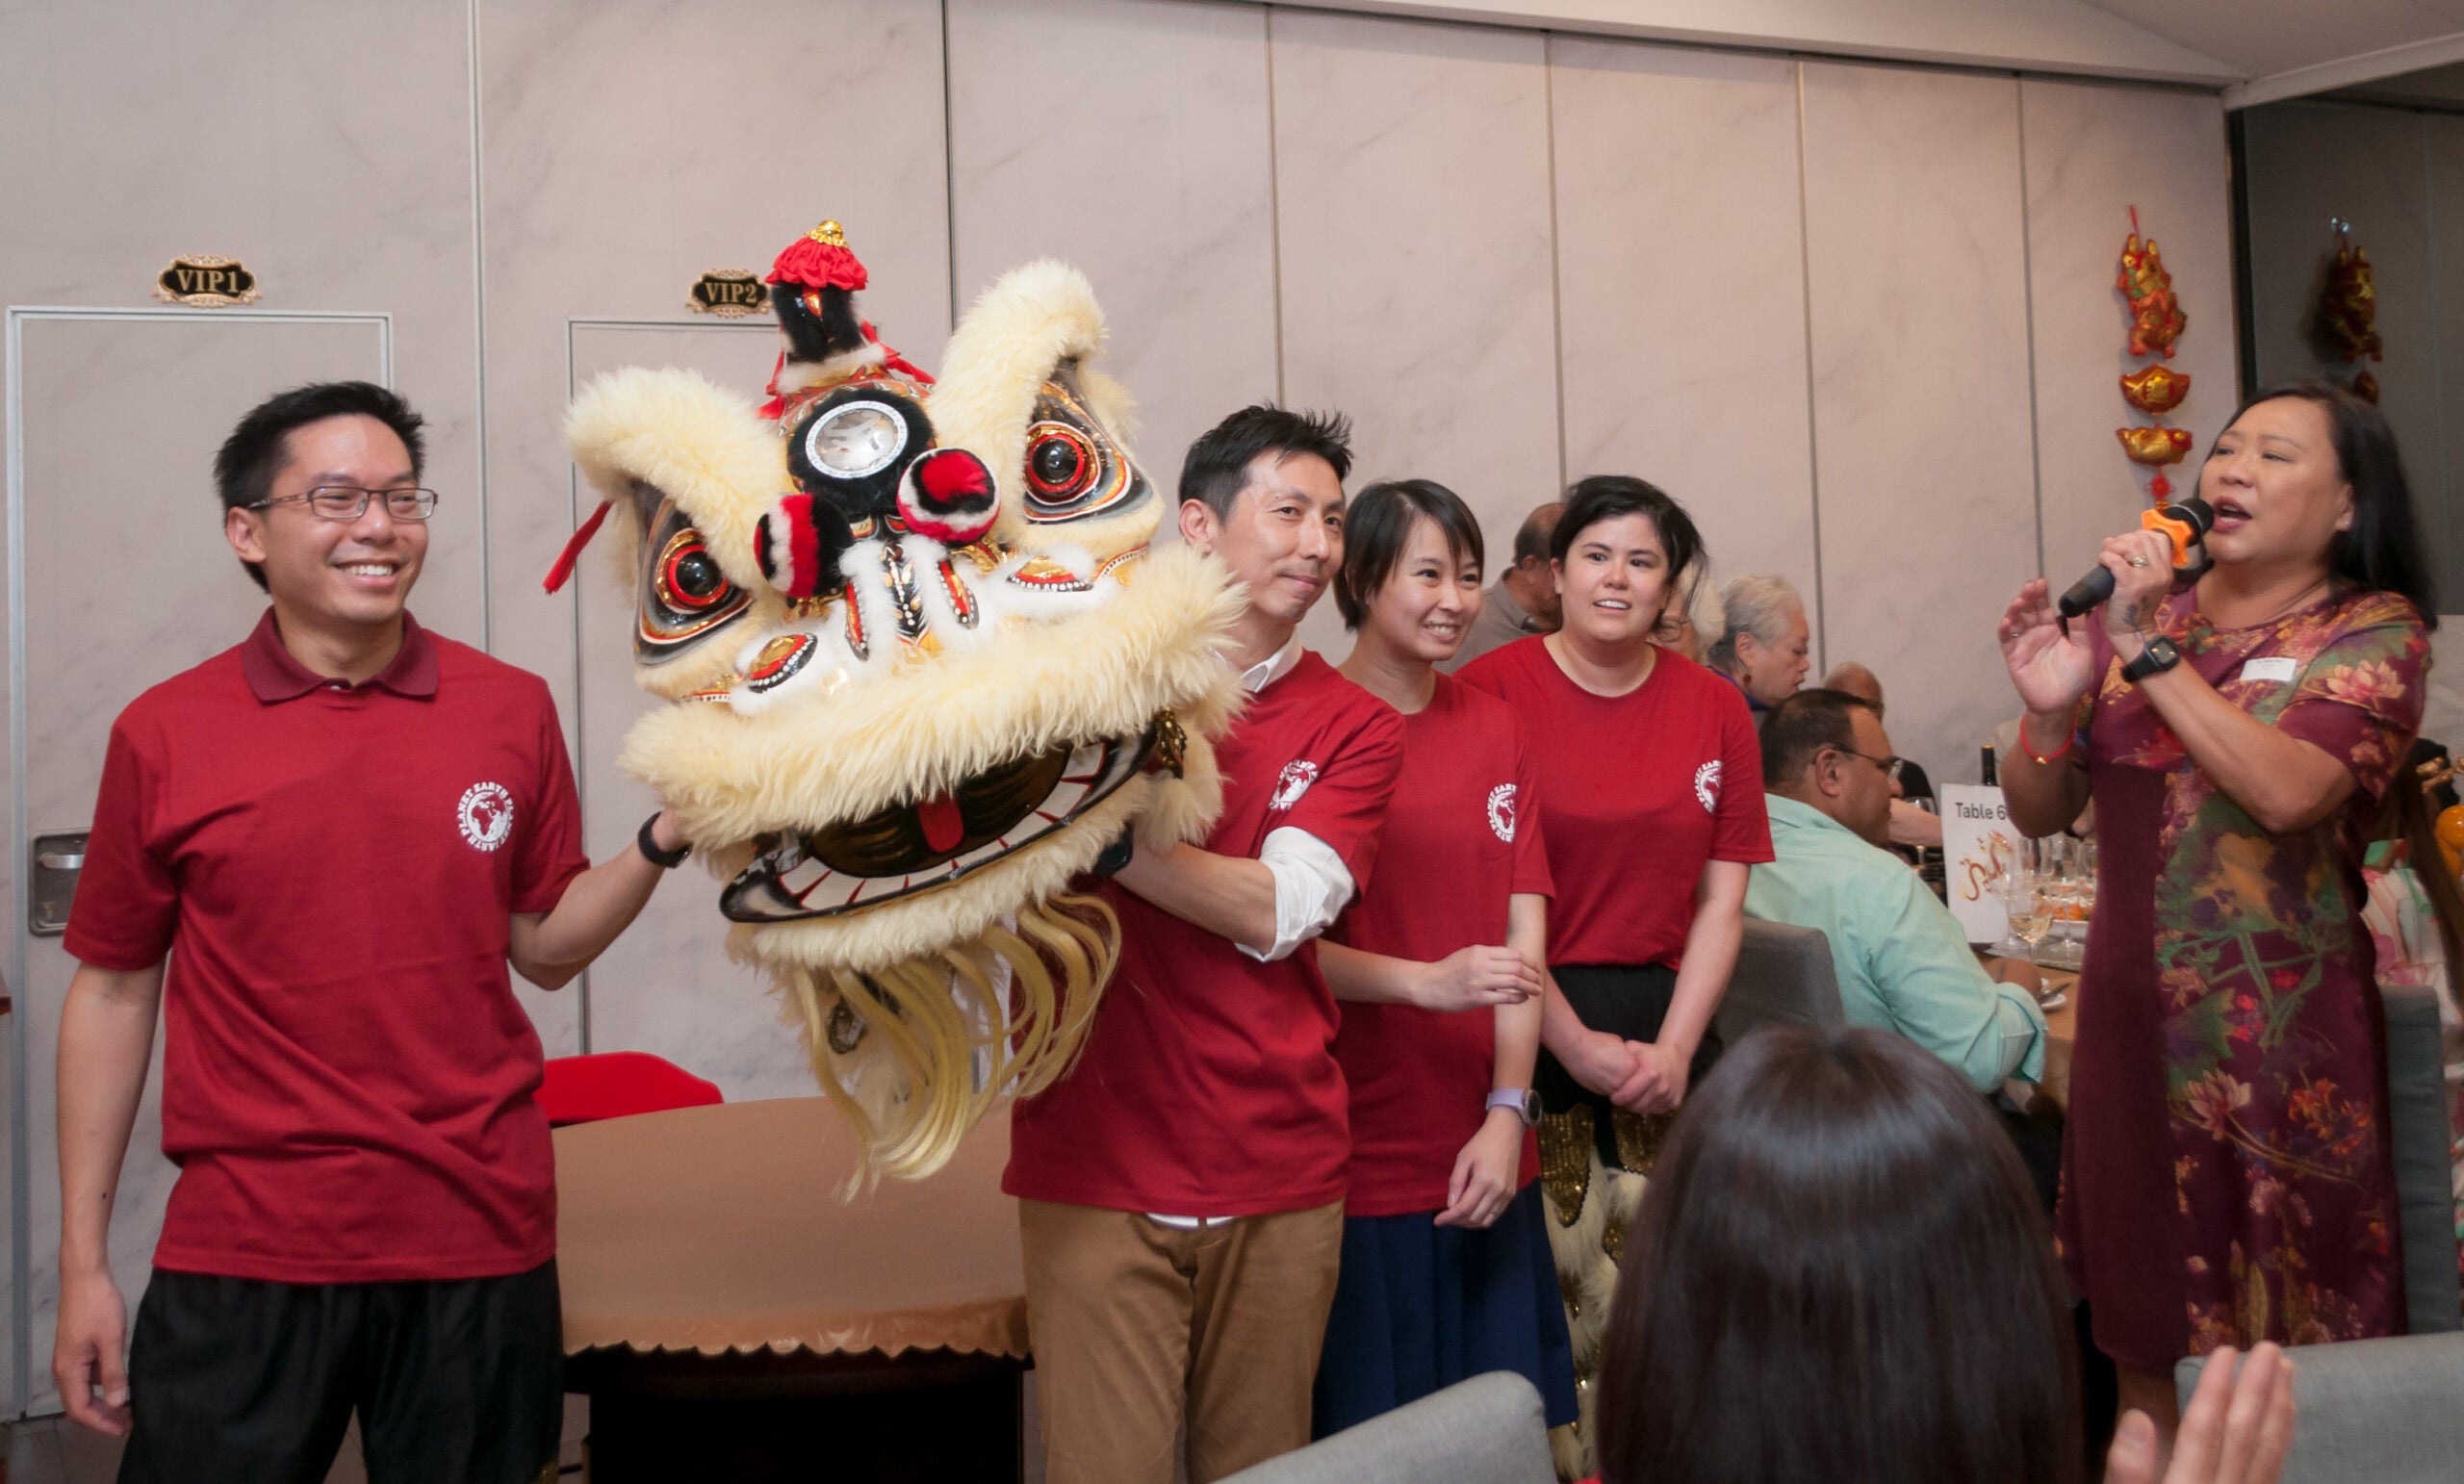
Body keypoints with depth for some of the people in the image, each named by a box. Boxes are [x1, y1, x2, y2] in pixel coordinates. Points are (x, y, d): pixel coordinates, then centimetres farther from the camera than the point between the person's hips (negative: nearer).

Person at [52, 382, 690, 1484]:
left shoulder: (511, 711, 2)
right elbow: (114, 990, 4)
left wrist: (663, 841, -8)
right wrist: (82, 1263, 4)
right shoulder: (164, 735, -1)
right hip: (243, 1252, -1)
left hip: (479, 1239, 2)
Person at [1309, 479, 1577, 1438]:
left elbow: (1524, 932, 5)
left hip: (1485, 1155, 5)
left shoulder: (1496, 730, 9)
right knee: (1364, 1431, 4)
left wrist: (1508, 1114, -5)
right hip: (1354, 1158, -5)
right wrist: (1428, 981, -23)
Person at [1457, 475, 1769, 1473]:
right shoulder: (1494, 691, -4)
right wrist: (1578, 1046, -10)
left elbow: (1720, 904, 7)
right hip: (1526, 1028, -3)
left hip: (1666, 1025, 4)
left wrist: (1674, 1048, -6)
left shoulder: (1714, 709, 8)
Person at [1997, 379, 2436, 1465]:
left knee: (2290, 1336, 4)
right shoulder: (2145, 611, 8)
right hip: (2132, 1011, 4)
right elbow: (2038, 814, 9)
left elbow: (2286, 792, -22)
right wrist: (2048, 708, -11)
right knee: (2147, 1332, 13)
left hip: (2279, 1024, -4)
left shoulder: (2373, 631, -3)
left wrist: (2148, 649, -18)